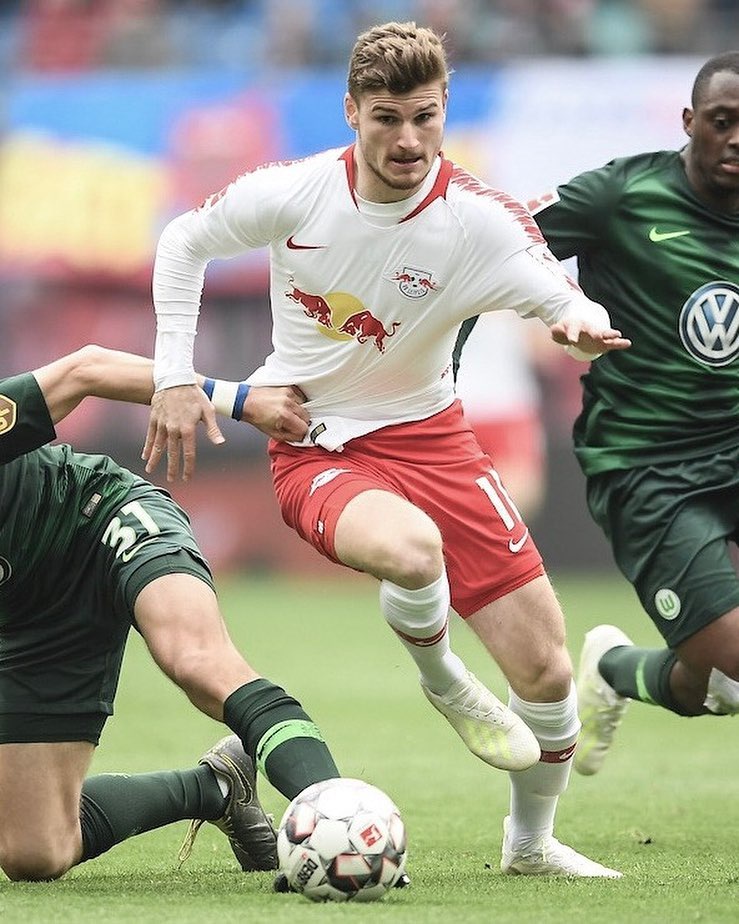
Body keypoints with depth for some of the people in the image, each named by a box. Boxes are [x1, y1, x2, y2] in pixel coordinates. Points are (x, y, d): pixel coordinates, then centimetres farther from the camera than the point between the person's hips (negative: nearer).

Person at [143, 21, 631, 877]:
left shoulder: (478, 220, -15)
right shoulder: (291, 194, -14)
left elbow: (568, 302, -23)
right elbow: (184, 241, 3)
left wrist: (583, 323, -48)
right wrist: (174, 376, -2)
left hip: (425, 434, 2)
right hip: (313, 447, -2)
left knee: (545, 670, -2)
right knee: (412, 548, -38)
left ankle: (531, 842, 26)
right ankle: (439, 679, -3)